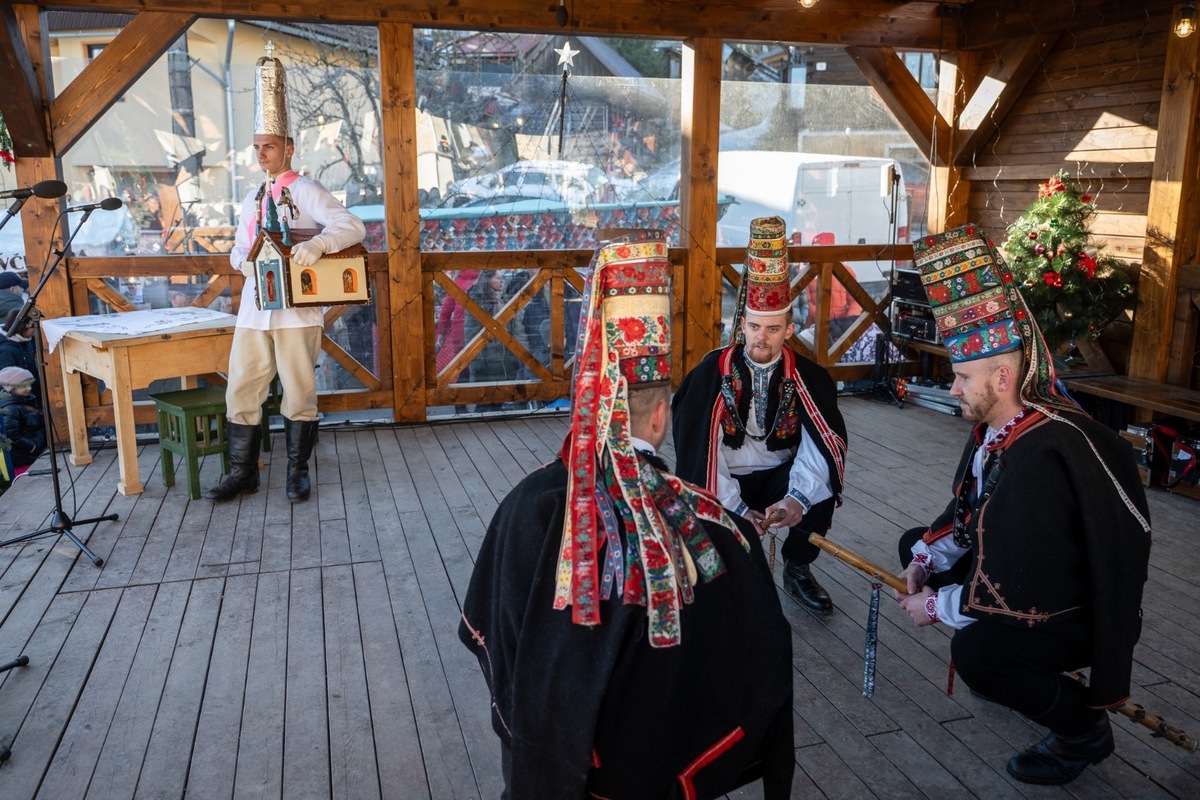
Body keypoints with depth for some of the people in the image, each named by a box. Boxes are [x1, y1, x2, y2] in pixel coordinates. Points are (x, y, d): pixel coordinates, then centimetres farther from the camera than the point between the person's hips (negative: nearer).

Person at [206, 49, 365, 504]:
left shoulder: (306, 192, -4)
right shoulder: (252, 201, 17)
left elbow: (353, 227, -17)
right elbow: (238, 250, 20)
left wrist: (318, 244, -34)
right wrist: (244, 261, -4)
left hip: (297, 310, -6)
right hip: (254, 309, 6)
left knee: (299, 393, 3)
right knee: (242, 392, 6)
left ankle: (298, 472, 16)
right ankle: (242, 473, 17)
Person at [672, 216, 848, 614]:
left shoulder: (806, 376, -11)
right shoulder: (712, 373, -17)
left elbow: (823, 444, -19)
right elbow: (704, 449, -20)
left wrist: (798, 498, -37)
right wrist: (736, 509, -29)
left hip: (778, 476, 2)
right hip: (726, 481, -2)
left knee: (823, 494, -26)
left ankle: (798, 571, 3)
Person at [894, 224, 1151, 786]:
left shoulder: (1040, 459, -34)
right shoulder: (997, 427, -6)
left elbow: (1019, 589, -32)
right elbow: (967, 508, 10)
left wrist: (935, 605, -20)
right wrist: (925, 559, -3)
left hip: (1077, 609, -9)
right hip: (1023, 572, 10)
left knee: (974, 653, -31)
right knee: (915, 545, 12)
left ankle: (1084, 729, 0)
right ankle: (1004, 668, 23)